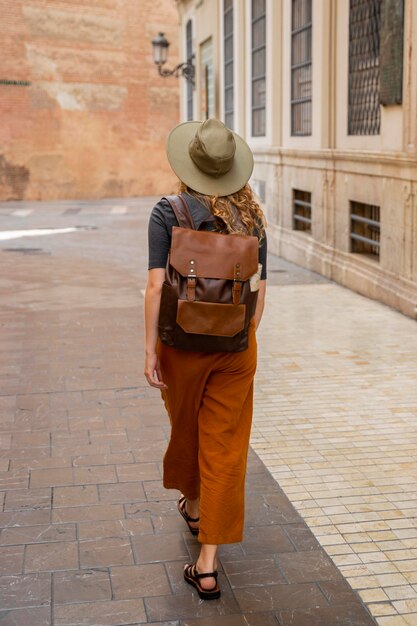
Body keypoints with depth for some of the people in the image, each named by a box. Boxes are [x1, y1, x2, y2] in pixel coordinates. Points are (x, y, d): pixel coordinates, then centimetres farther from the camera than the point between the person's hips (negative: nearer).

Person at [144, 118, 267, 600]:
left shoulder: (168, 213, -10)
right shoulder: (251, 217, 0)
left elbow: (156, 286, -15)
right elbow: (259, 289, 3)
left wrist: (150, 350, -11)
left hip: (183, 340, -1)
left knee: (185, 428, 23)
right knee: (225, 447, 5)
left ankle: (193, 506, 50)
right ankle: (208, 564, 5)